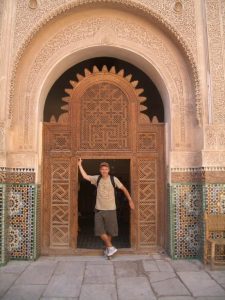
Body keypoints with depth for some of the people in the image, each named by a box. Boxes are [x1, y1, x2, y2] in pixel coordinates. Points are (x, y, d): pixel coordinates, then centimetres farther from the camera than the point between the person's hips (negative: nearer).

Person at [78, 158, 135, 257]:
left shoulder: (113, 179, -5)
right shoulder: (97, 178, 1)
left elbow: (124, 189, 2)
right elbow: (85, 176, 3)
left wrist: (130, 200, 0)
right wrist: (80, 165, 0)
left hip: (110, 209, -2)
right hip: (99, 209, 2)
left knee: (109, 231, 7)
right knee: (100, 230, 0)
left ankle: (107, 248, 27)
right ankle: (111, 247, 14)